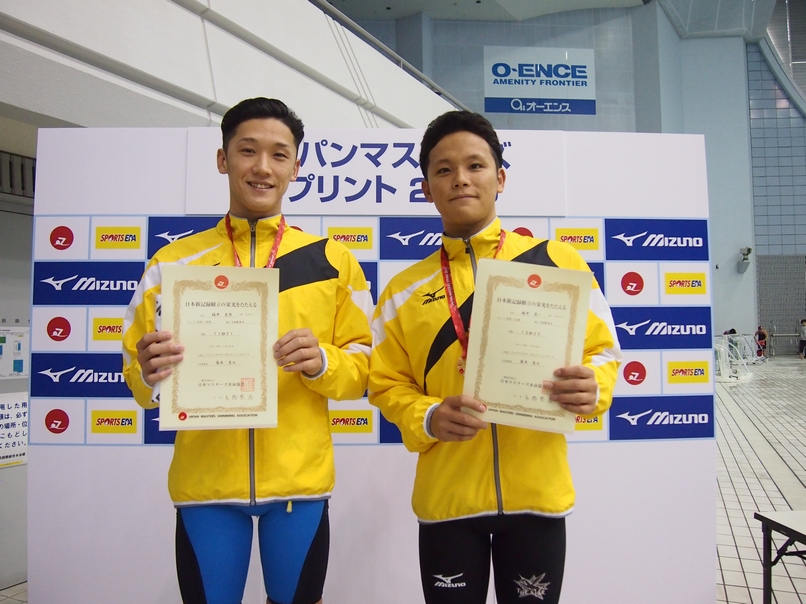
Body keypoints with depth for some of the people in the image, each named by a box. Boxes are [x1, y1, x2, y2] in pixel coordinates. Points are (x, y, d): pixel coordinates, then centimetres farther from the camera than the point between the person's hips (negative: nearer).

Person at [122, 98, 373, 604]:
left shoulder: (332, 260, 2)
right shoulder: (174, 261, 4)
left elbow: (362, 366, 4)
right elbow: (140, 373, 7)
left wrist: (322, 362, -16)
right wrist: (151, 375, -15)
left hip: (300, 478, 0)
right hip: (205, 480, 1)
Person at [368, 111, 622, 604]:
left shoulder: (558, 262, -1)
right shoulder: (406, 288, 2)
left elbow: (602, 350, 3)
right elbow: (387, 384, 4)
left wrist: (591, 389, -18)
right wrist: (427, 420, -15)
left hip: (538, 493, 0)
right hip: (446, 497, 1)